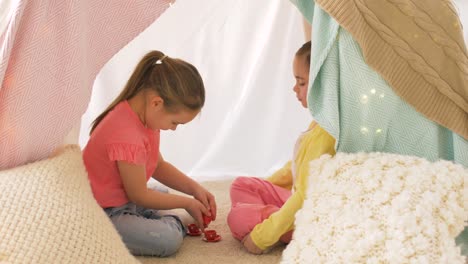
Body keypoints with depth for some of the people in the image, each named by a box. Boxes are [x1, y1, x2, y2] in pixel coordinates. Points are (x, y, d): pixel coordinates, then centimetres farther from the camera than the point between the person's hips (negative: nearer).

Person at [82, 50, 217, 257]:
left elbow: (158, 166, 10)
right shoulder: (127, 136, -32)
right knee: (169, 240, -25)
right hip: (103, 214, -10)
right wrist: (188, 203, -9)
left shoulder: (145, 115, -2)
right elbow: (139, 196, -20)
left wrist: (195, 189, -1)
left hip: (122, 199, 10)